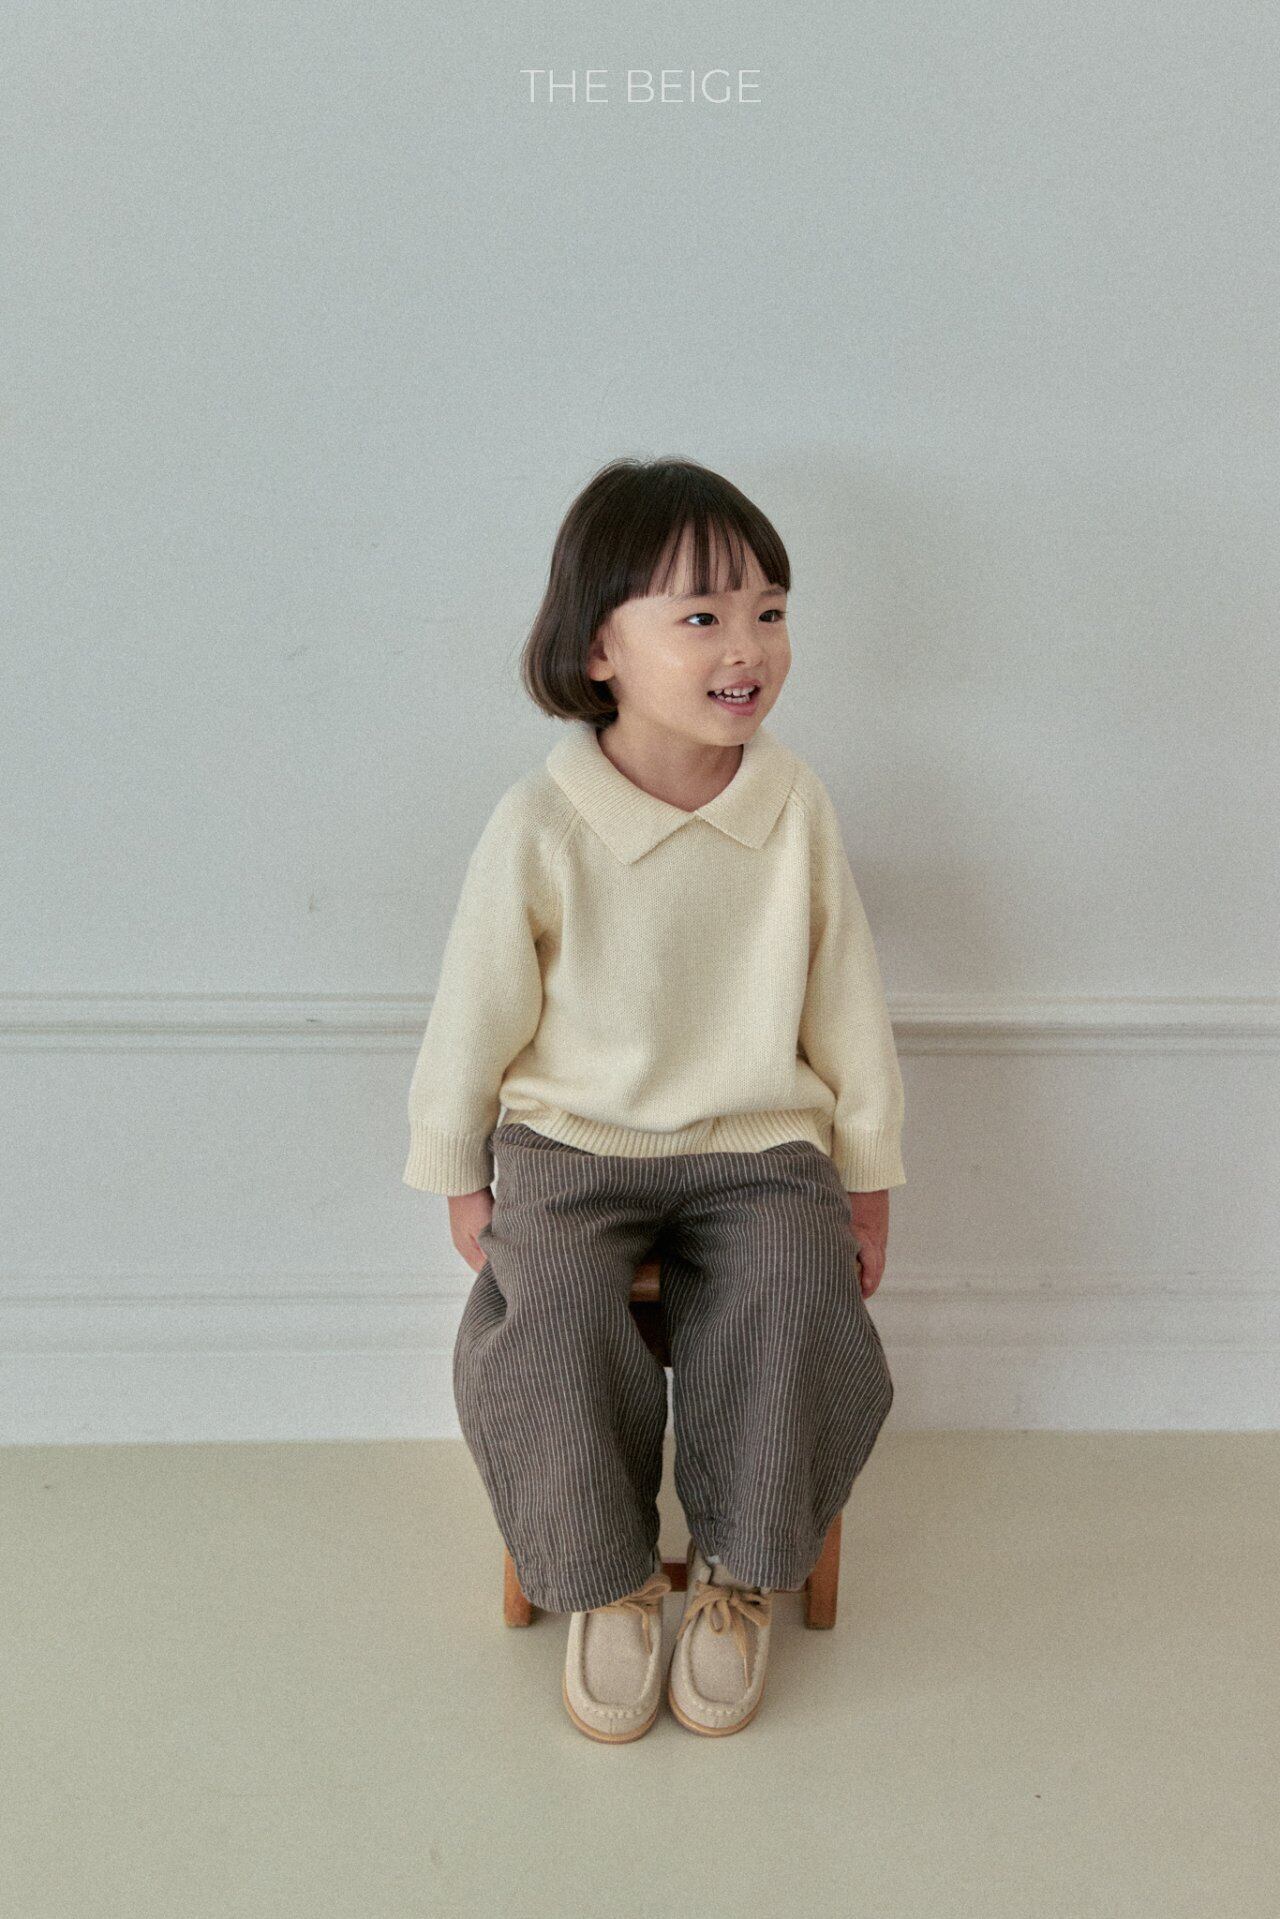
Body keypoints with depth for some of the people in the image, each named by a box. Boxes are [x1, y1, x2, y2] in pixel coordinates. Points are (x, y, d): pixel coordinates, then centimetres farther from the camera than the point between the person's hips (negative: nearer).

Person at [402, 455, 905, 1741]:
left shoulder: (796, 804, -6)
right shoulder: (539, 828, -13)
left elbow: (845, 1002, 4)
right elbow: (476, 1011, -2)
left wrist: (867, 1176, 9)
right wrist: (459, 1177, 5)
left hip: (758, 1147, 2)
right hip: (569, 1144, -1)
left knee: (794, 1309, -22)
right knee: (548, 1320, -24)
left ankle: (740, 1575, 6)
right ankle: (604, 1580, 5)